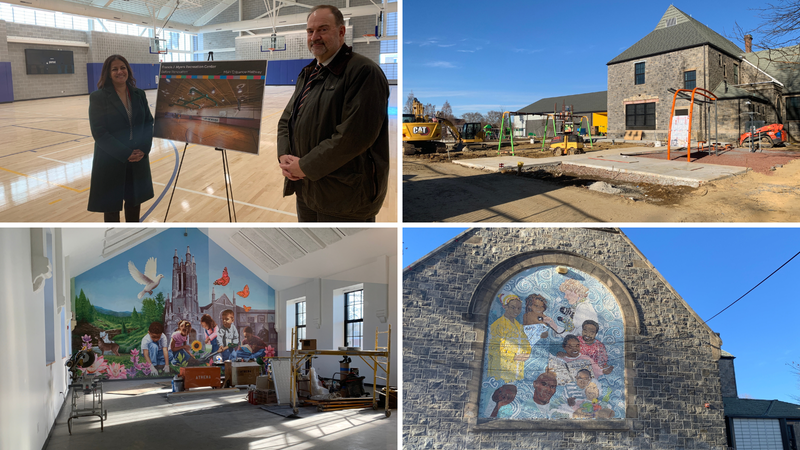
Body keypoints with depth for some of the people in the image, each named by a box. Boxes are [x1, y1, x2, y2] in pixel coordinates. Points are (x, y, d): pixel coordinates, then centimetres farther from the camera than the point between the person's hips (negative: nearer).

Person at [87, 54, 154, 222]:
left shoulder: (139, 95, 6)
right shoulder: (98, 97, -6)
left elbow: (149, 123, 5)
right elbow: (99, 132, -12)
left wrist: (143, 149, -11)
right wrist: (126, 154, -18)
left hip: (138, 160, 4)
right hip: (110, 161, -4)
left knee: (134, 202, 14)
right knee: (111, 206, 8)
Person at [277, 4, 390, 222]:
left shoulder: (363, 71, -13)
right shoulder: (308, 75, 17)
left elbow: (354, 135, -23)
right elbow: (286, 120, 20)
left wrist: (306, 167, -17)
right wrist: (284, 157, -2)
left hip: (345, 194, -8)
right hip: (306, 189, 9)